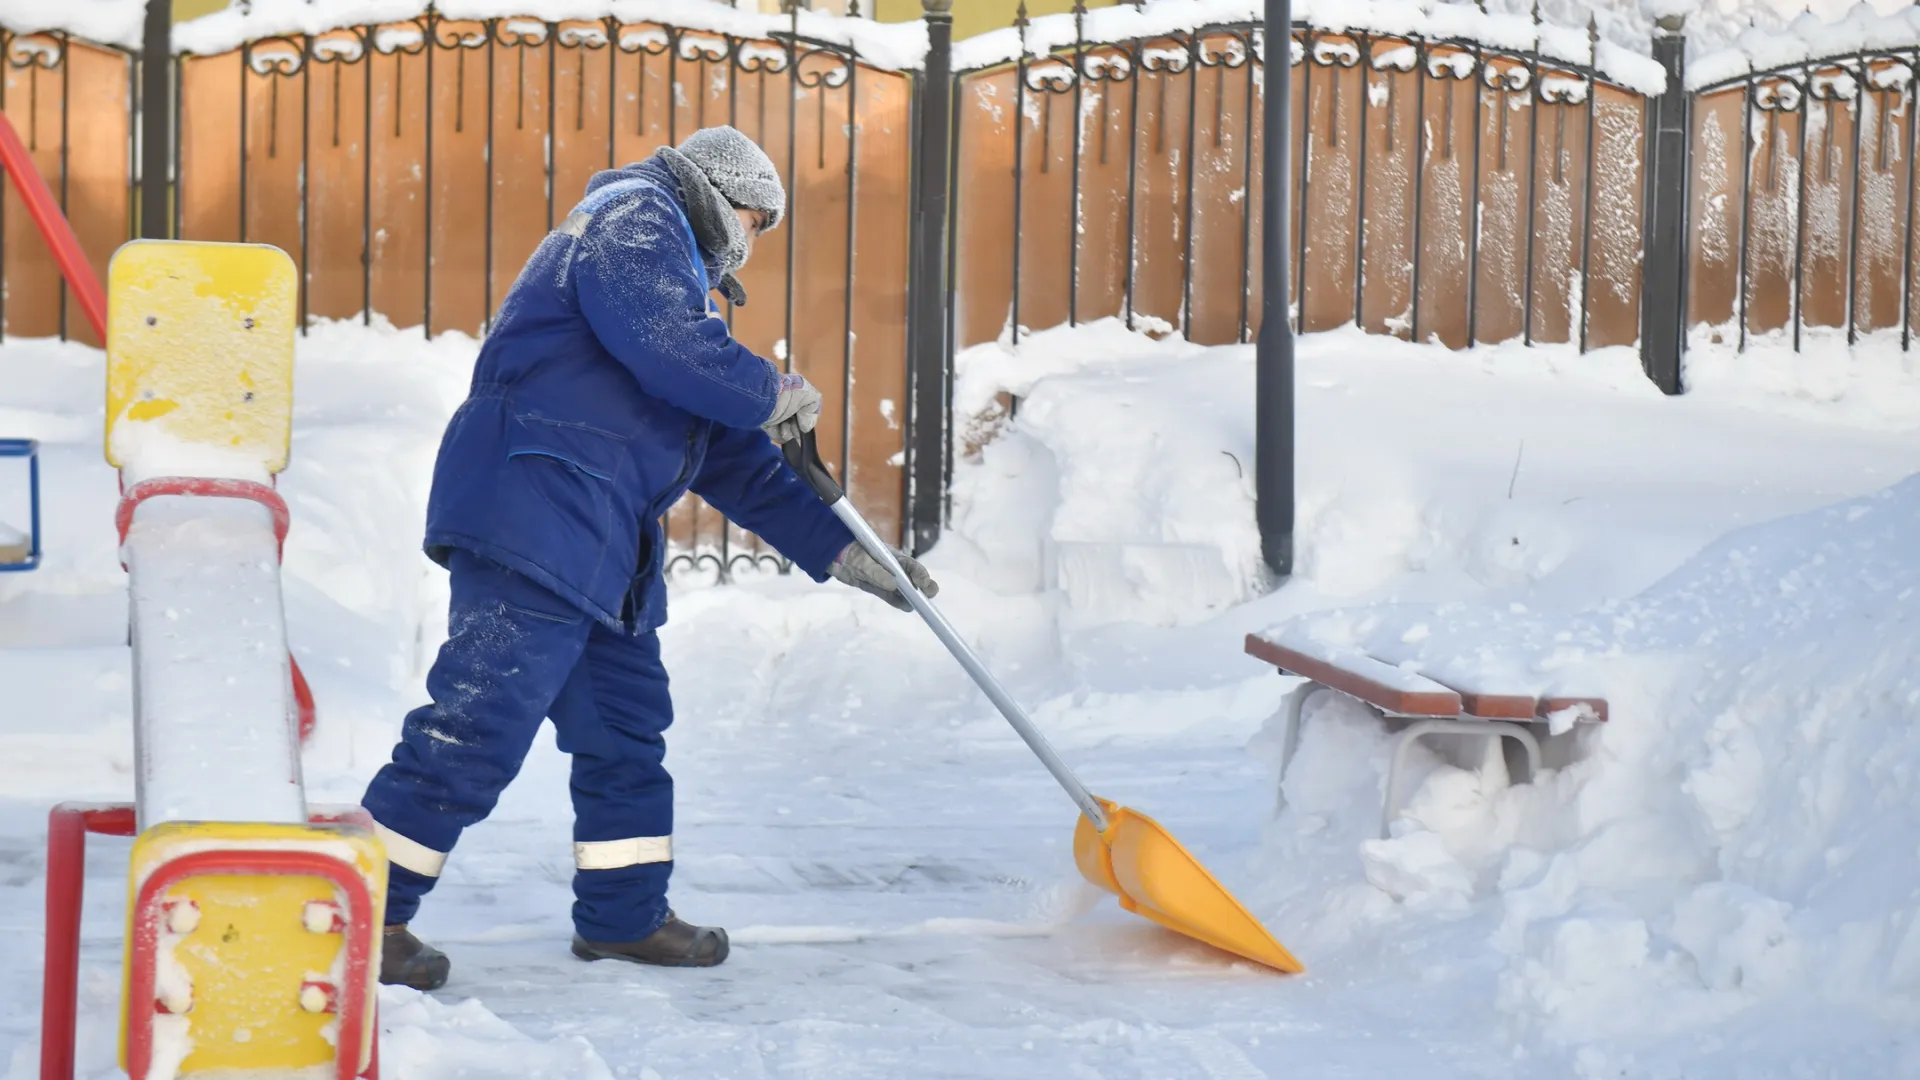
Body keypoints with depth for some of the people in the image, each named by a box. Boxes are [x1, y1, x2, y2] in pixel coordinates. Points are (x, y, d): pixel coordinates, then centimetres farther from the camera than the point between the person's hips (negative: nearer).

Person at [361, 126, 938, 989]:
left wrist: (838, 550, 24)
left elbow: (728, 457, 28)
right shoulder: (634, 221, 0)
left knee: (625, 725, 14)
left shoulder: (676, 276, 30)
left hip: (601, 547, 11)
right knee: (481, 722, -12)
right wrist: (774, 395, -1)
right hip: (534, 519, -11)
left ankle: (624, 914, 24)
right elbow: (669, 347, -19)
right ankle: (365, 911, -9)